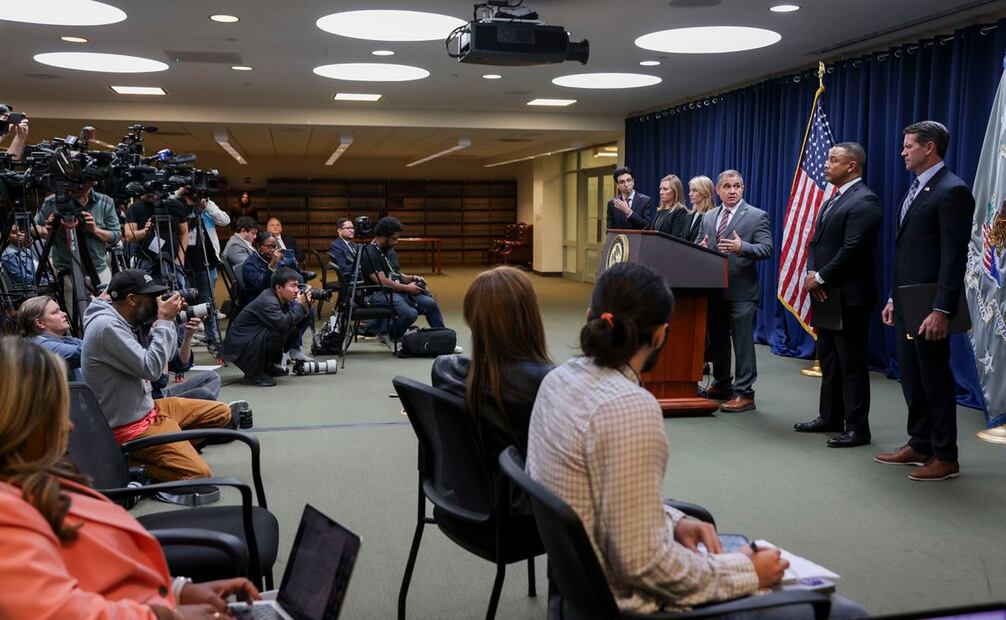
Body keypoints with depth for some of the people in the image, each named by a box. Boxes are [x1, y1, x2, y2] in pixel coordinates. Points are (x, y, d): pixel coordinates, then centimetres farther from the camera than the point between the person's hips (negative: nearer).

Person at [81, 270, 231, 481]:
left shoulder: (119, 321, 7)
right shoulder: (105, 326, -22)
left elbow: (163, 358, 13)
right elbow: (151, 368, -24)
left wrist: (168, 321, 1)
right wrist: (165, 321, -17)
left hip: (145, 408, 10)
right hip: (129, 426, -10)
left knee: (220, 413, 11)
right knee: (199, 473, -20)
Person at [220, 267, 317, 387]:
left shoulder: (283, 300, 3)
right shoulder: (267, 301, -23)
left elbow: (298, 322, 4)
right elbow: (283, 325, -37)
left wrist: (307, 308, -12)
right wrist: (300, 306, -27)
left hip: (253, 339, 10)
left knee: (294, 328, 6)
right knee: (279, 332, -29)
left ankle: (268, 366, 16)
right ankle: (253, 375, -16)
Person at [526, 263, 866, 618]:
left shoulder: (560, 379, -1)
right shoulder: (631, 408, -27)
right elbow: (643, 562, -26)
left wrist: (672, 522, 4)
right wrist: (746, 572, -14)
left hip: (589, 574, 9)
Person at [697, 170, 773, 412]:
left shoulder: (757, 216, -3)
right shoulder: (708, 217, 14)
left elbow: (766, 248, -11)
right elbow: (702, 247, 18)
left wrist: (742, 247, -28)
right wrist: (701, 247, -6)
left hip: (741, 290, -6)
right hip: (714, 289, 6)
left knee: (743, 341, -5)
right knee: (717, 340, 15)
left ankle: (744, 393, -1)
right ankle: (721, 384, 29)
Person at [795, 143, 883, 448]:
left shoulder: (864, 201, -13)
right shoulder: (833, 200, 17)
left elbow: (852, 250, -21)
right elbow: (815, 242, 15)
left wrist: (820, 278, -14)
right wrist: (811, 274, -3)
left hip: (848, 296, -9)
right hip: (825, 294, 9)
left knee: (851, 363, -3)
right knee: (828, 360, 16)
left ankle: (857, 428, 4)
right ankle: (830, 417, 26)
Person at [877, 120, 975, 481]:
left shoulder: (952, 191, -14)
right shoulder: (916, 190, 15)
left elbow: (955, 257, -19)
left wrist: (942, 310, -23)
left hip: (929, 306, -9)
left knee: (935, 378, 0)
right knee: (911, 377, 14)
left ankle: (945, 457, 10)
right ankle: (920, 445, 26)